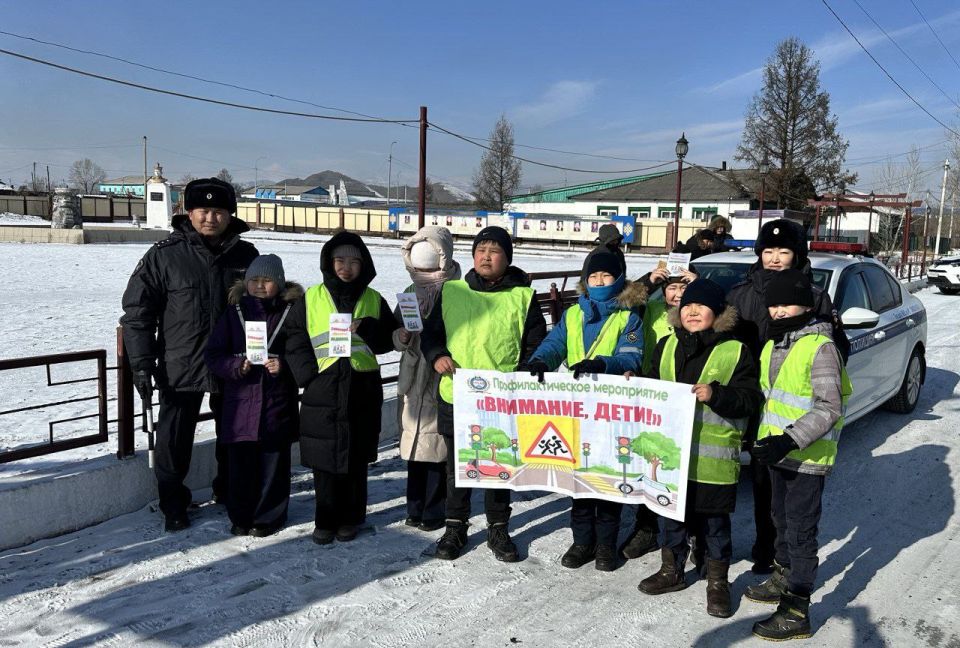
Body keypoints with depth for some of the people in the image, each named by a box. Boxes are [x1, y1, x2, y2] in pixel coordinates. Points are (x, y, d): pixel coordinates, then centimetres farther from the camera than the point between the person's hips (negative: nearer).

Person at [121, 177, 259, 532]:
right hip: (180, 367, -2)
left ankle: (230, 492, 36)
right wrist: (142, 363, -10)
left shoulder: (245, 255, 1)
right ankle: (173, 504, 26)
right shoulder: (165, 255, -8)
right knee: (174, 440, 7)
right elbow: (137, 310, -5)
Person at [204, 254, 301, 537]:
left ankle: (269, 517, 23)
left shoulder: (292, 312, 0)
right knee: (240, 462, 8)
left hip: (278, 403, -1)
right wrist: (237, 365, -14)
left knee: (273, 462, 8)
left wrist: (284, 366, -15)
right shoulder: (234, 312, 4)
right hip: (240, 400, 1)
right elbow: (213, 355, 3)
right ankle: (241, 516, 25)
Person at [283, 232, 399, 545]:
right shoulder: (311, 299, 3)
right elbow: (295, 342, 5)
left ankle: (350, 518, 24)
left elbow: (389, 340, 6)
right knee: (324, 460, 4)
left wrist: (366, 328, -11)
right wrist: (309, 374, -8)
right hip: (322, 393, -1)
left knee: (356, 459, 9)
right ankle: (326, 520, 18)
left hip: (362, 392, 1)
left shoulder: (374, 300, 7)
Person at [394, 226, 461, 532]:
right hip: (413, 379, 5)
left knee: (437, 448, 2)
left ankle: (434, 511, 17)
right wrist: (403, 337, -13)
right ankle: (415, 507, 27)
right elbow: (396, 338, 9)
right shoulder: (411, 293, 7)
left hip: (443, 381, -5)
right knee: (414, 445, 13)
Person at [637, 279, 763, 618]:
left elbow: (750, 398, -11)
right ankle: (672, 570, 35)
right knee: (671, 510, 16)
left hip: (713, 455, -4)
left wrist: (716, 395, -25)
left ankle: (717, 581, 25)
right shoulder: (668, 345, 8)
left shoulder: (735, 351, -7)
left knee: (714, 519, 8)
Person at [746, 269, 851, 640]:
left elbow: (829, 408, -22)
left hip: (808, 457, -8)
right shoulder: (773, 345, 9)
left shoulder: (820, 347, -17)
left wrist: (790, 440, -30)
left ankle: (797, 611, 8)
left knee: (801, 530, -1)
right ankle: (784, 579, 40)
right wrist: (766, 437, 18)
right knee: (782, 519, 22)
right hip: (779, 452, 8)